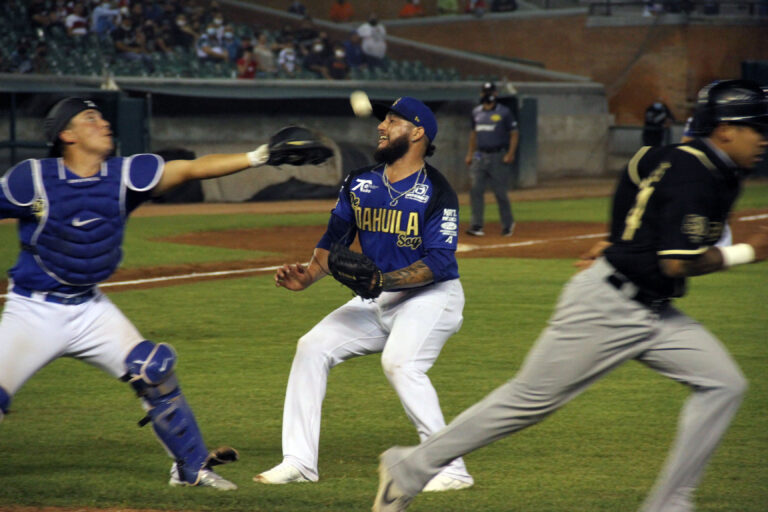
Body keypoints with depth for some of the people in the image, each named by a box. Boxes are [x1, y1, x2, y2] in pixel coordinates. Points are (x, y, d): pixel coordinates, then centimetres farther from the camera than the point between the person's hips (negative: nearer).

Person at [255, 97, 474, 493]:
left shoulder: (436, 193, -16)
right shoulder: (359, 184, 5)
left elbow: (438, 263, -23)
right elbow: (334, 239, 9)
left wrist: (385, 280, -36)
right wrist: (308, 275, -10)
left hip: (431, 295, -8)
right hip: (377, 300, 8)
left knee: (400, 363, -31)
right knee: (313, 346, -2)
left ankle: (450, 470, -26)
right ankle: (299, 461, 3)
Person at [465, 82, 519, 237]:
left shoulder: (504, 112, -3)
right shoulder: (476, 112, 13)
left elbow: (514, 134, -3)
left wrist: (510, 154, -14)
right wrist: (470, 154, 15)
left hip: (498, 157, -5)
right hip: (480, 157, 5)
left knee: (500, 192, -1)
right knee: (476, 190, -7)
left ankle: (508, 224, 16)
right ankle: (476, 225, -7)